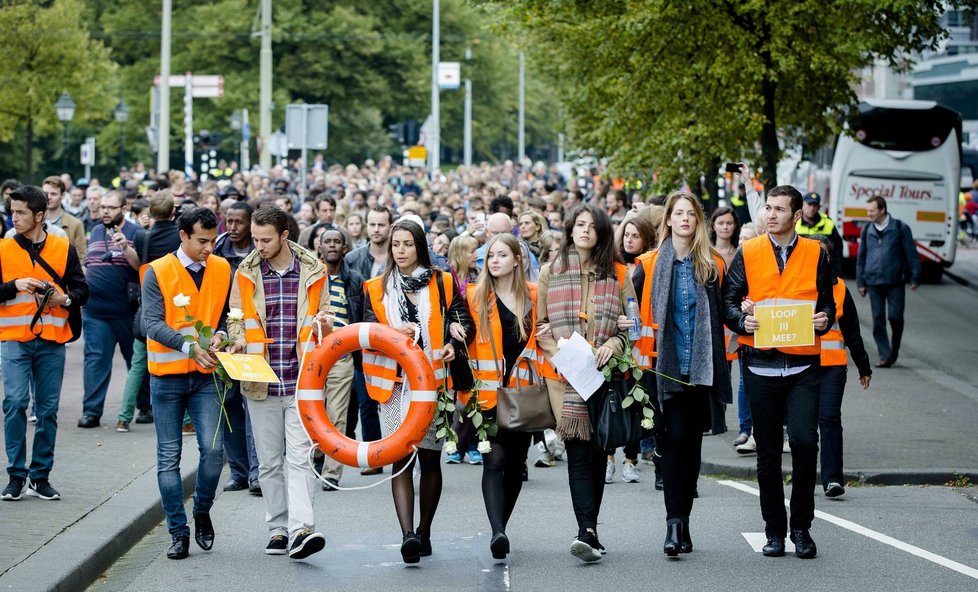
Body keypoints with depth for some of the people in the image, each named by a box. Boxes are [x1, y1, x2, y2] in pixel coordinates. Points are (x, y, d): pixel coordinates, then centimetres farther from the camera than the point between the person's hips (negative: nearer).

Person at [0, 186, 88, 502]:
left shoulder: (64, 248, 5)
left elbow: (82, 290, 8)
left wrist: (65, 298, -12)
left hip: (52, 340, 1)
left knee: (48, 408, 4)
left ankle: (41, 476, 12)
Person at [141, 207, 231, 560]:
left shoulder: (222, 270, 3)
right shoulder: (158, 273, -7)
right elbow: (152, 323, -15)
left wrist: (220, 335, -10)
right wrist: (189, 345, -28)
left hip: (205, 375, 2)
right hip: (167, 375, -2)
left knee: (213, 448, -11)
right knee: (169, 457, 2)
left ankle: (202, 512, 15)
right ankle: (178, 532, 11)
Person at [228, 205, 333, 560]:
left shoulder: (312, 272, 3)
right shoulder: (246, 274, 5)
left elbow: (323, 319, 12)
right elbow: (236, 321, 11)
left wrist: (323, 325, -11)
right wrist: (238, 343, -11)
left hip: (302, 382, -2)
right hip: (261, 381, 2)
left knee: (299, 456, -11)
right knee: (269, 460, 7)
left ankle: (301, 530, -19)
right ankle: (278, 530, 16)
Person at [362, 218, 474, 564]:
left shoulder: (442, 284, 8)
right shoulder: (376, 289, 10)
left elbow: (464, 323, 7)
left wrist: (454, 344, -13)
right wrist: (394, 332, -17)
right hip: (394, 384, 0)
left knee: (430, 459, 5)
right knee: (400, 459, -9)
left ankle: (424, 533, 16)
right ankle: (408, 534, -19)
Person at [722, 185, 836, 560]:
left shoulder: (815, 255, 7)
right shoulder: (748, 254, 5)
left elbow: (827, 302, 12)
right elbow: (728, 301, 4)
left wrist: (824, 318, -10)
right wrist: (742, 320, -16)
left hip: (803, 365, -1)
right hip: (761, 366, 1)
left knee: (804, 442, -12)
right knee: (768, 452, 6)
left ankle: (801, 527, 3)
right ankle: (774, 530, 16)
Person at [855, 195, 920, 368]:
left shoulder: (900, 229, 0)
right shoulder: (867, 231, 10)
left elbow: (911, 254, 3)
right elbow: (861, 257, 15)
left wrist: (915, 278, 0)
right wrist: (861, 282, 12)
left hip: (895, 282, -3)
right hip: (874, 283, 3)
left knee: (895, 317, -6)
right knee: (878, 320, 0)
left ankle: (894, 350, 17)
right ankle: (885, 356, 5)